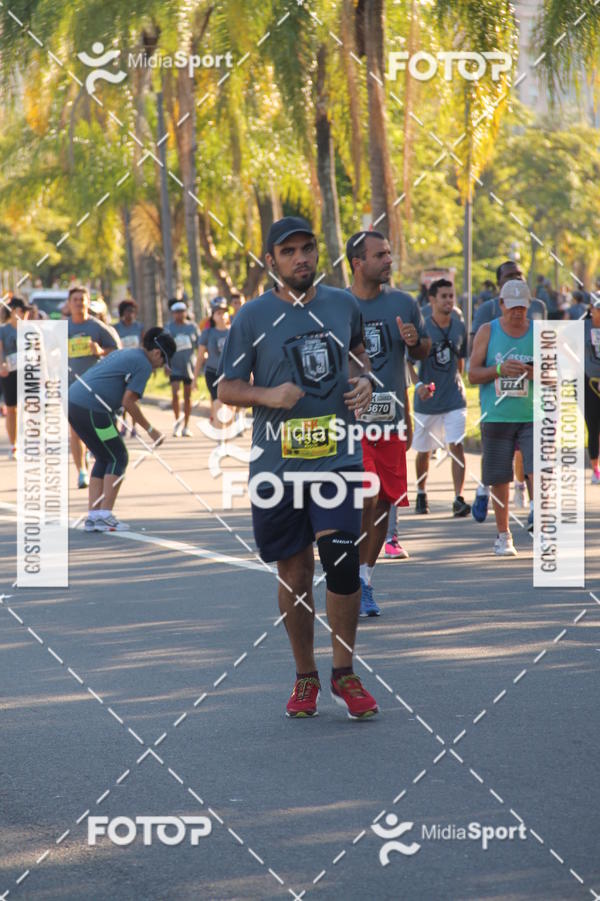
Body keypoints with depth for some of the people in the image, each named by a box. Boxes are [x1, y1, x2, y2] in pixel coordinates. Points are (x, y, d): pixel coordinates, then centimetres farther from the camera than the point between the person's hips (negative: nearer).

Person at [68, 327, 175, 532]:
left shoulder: (123, 354, 24)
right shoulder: (144, 365, -3)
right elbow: (128, 402, -10)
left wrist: (113, 419, 26)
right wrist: (150, 430, -2)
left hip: (73, 401, 9)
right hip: (92, 409, -9)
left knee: (104, 459, 17)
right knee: (118, 458, 3)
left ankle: (92, 517, 11)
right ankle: (105, 515, -3)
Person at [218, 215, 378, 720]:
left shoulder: (344, 305, 7)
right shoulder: (253, 317, -1)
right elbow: (228, 389, 3)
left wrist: (363, 380, 6)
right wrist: (268, 396, -15)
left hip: (337, 456, 1)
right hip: (276, 464, -1)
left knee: (343, 564, -12)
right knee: (295, 574, 6)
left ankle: (345, 674, 4)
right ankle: (305, 678, 21)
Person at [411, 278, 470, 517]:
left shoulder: (459, 328, 4)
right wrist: (418, 385, -27)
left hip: (454, 399, 2)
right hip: (427, 399, -2)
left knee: (457, 446, -13)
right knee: (423, 451, 10)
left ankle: (459, 499, -15)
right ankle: (421, 494, 32)